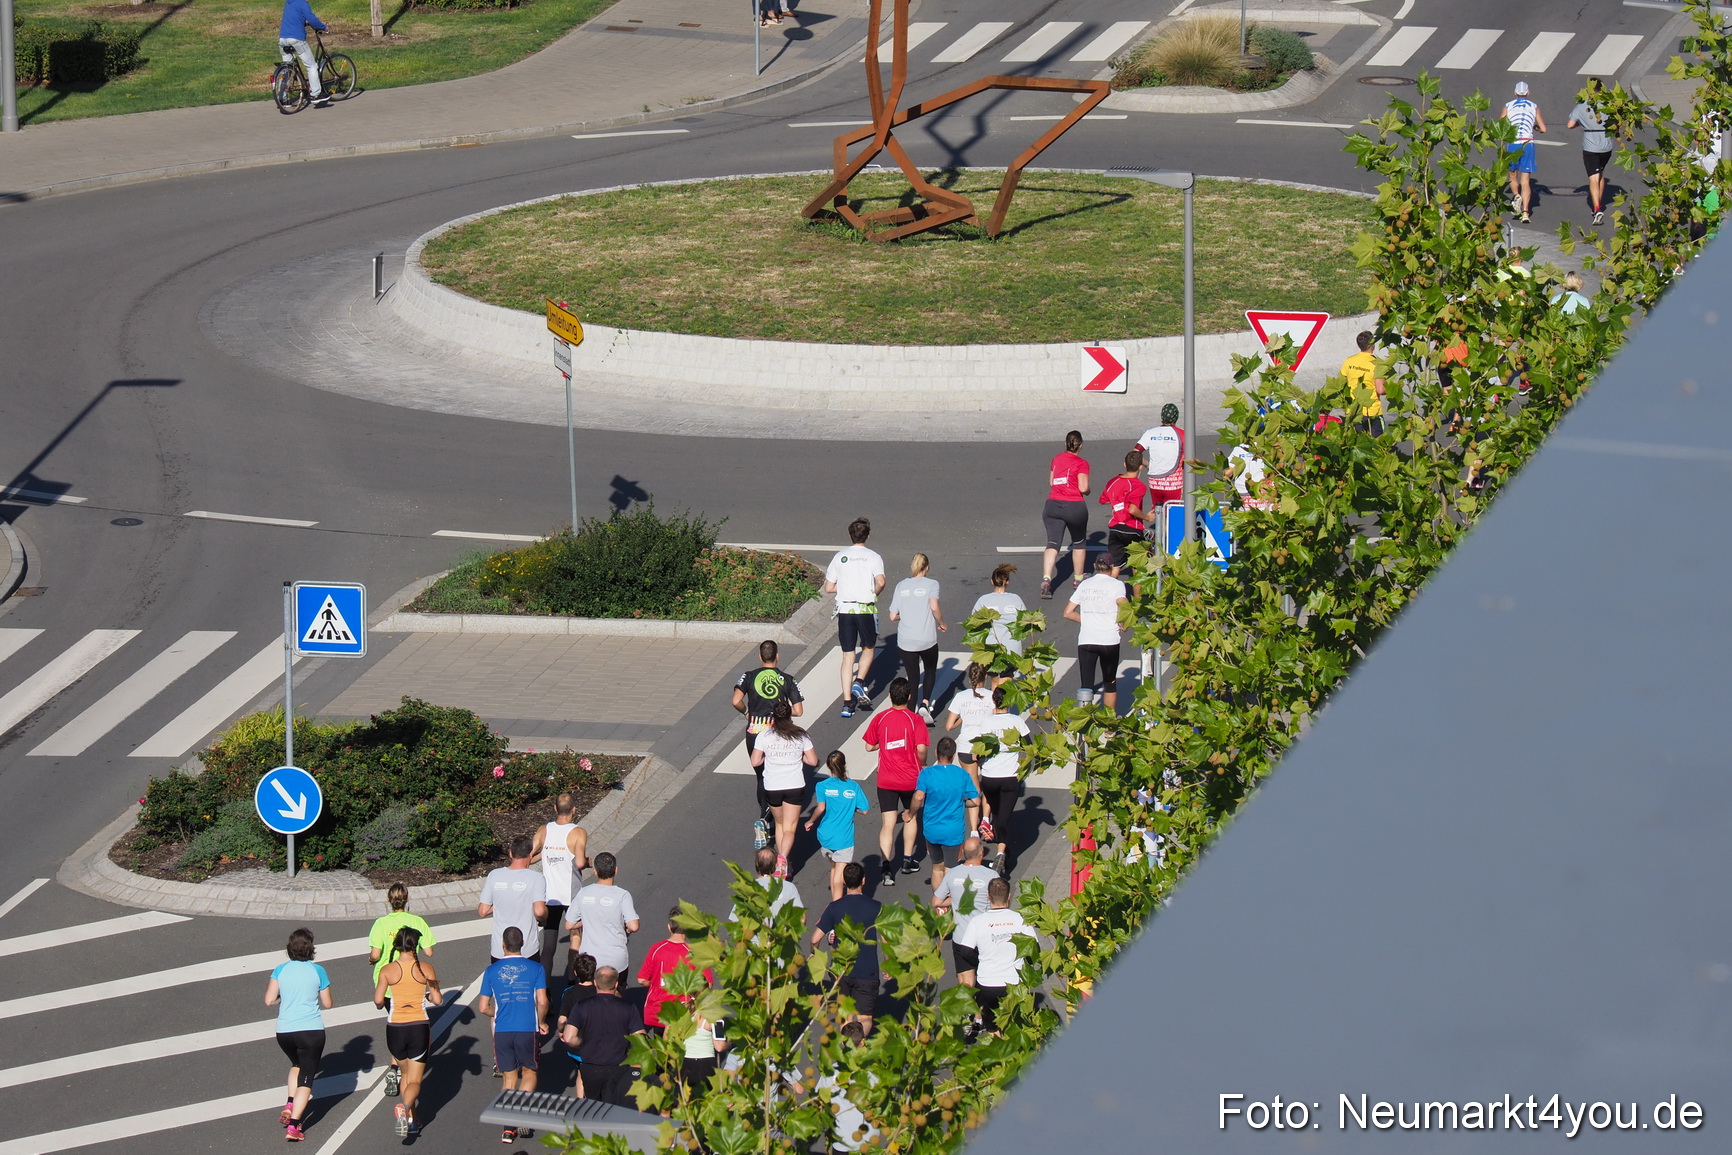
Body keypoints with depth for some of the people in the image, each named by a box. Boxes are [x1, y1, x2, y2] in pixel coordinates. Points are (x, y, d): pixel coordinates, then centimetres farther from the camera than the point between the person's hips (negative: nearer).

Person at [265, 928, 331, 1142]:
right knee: (306, 1077, 2)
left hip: (284, 1031, 3)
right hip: (311, 1030, -3)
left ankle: (290, 1105, 14)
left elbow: (269, 1000, -3)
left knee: (297, 1064, 31)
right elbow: (327, 1004, 3)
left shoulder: (280, 970, 1)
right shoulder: (317, 971, -3)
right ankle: (293, 1125, -10)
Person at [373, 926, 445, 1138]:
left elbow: (378, 1000, -10)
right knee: (415, 1080, 2)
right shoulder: (426, 968, -4)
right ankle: (405, 1108, -28)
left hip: (395, 1028, 1)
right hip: (419, 1028, -1)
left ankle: (411, 1119, 22)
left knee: (405, 1074, 23)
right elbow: (437, 1000, -4)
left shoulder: (387, 970, -4)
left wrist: (380, 1005, 13)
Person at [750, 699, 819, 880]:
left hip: (772, 788, 1)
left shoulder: (764, 736, -6)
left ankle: (780, 858, 25)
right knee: (789, 828, 1)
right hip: (795, 787, -1)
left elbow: (755, 762, -6)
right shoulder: (801, 736, -3)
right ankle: (783, 857, -23)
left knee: (779, 824, 23)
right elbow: (813, 761, -1)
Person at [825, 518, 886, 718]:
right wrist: (874, 592, 3)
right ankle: (859, 683, -1)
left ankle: (847, 703, 2)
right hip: (866, 609, -2)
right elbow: (880, 582, -18)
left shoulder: (839, 557, 6)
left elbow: (828, 588, 6)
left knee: (848, 656, 7)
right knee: (868, 648, 21)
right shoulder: (873, 557, -2)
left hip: (844, 609, 2)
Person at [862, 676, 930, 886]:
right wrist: (923, 764, 2)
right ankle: (908, 860, 32)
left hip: (886, 780, 1)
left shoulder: (880, 719, -4)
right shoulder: (915, 720, -11)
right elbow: (921, 749, -18)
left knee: (888, 823, 0)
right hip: (911, 779, 0)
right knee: (910, 816, 23)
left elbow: (869, 746, 2)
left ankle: (887, 867, -14)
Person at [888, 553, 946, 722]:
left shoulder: (901, 585, 6)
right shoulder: (931, 584, -3)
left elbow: (893, 616, 5)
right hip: (927, 639, -2)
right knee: (930, 671, 21)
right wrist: (942, 624, -2)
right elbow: (934, 607, -18)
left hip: (906, 642, 2)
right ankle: (925, 703, -1)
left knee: (913, 678, 12)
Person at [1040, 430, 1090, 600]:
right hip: (1074, 506, -3)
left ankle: (1046, 579, -23)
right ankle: (1078, 578, 30)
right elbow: (1083, 488, -12)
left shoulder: (1056, 459, 10)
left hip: (1053, 504, 3)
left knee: (1052, 543, -3)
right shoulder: (1081, 464, -5)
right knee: (1079, 543, 19)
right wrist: (1086, 492, 8)